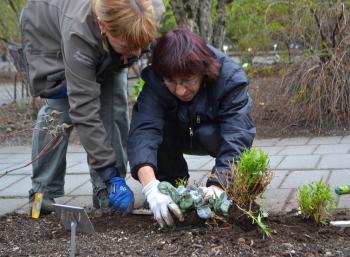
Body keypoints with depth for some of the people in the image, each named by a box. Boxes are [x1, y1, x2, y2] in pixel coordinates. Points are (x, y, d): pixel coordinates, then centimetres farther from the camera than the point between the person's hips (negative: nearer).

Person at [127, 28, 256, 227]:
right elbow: (143, 131, -44)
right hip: (179, 135, 2)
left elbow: (236, 136, -43)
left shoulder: (231, 78, -34)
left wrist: (217, 186, -58)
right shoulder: (155, 81, -31)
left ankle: (235, 184, -8)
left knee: (212, 136, -36)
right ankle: (170, 184, -8)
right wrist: (151, 188, -60)